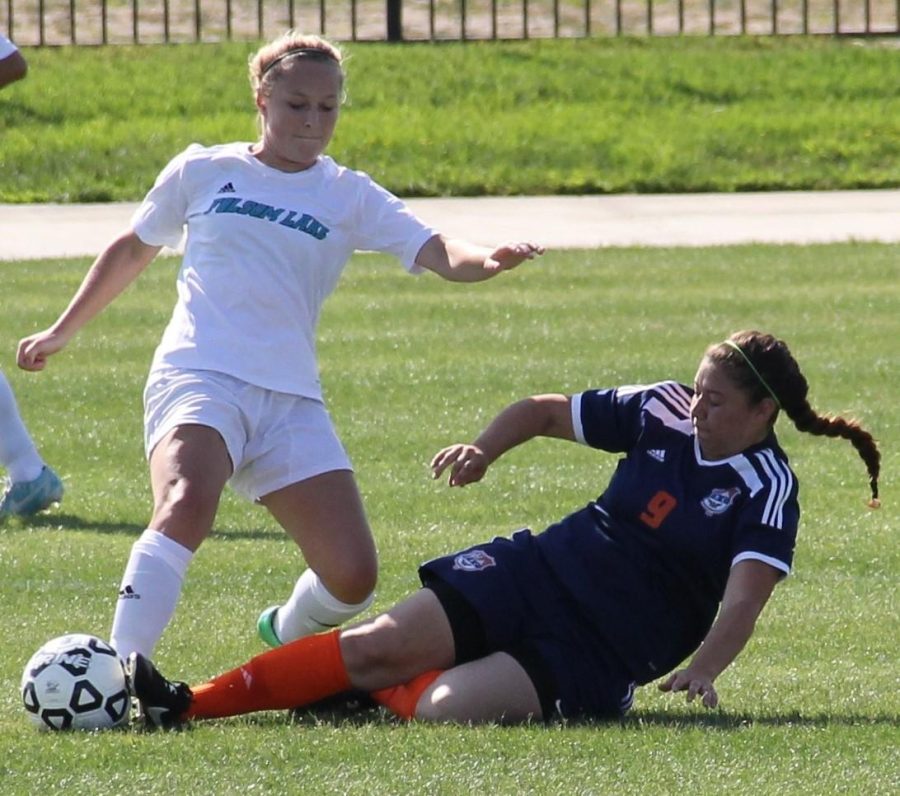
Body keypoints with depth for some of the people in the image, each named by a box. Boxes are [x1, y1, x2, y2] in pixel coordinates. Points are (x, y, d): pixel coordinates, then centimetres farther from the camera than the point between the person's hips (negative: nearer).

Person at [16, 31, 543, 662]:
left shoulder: (350, 197, 12)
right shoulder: (203, 172, 11)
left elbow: (438, 255, -3)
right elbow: (133, 250, 27)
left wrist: (489, 260, -26)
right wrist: (62, 332, 34)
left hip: (292, 400, 3)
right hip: (199, 376, -2)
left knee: (353, 576, -7)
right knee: (187, 504, -35)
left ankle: (286, 636, 29)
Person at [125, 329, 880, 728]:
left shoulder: (768, 491, -12)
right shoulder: (663, 411, 3)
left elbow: (743, 598, -24)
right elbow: (546, 411, 14)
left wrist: (703, 670, -43)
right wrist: (484, 450, -5)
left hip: (597, 659, -5)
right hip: (538, 576, 5)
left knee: (447, 708, -24)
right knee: (380, 642, -13)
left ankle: (379, 691, 10)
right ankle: (187, 704, -5)